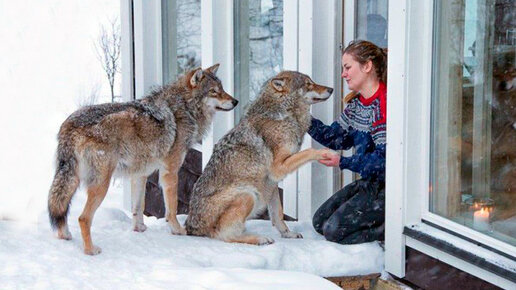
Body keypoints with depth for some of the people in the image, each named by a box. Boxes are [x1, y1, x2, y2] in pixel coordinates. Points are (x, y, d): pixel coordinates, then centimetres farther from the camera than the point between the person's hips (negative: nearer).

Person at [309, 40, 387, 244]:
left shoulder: (384, 104, -20)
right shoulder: (356, 103, 9)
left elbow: (384, 158, -25)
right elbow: (335, 138, 14)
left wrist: (343, 162, -25)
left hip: (387, 187, -10)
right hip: (369, 182, 10)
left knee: (334, 229, -13)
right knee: (320, 221, 8)